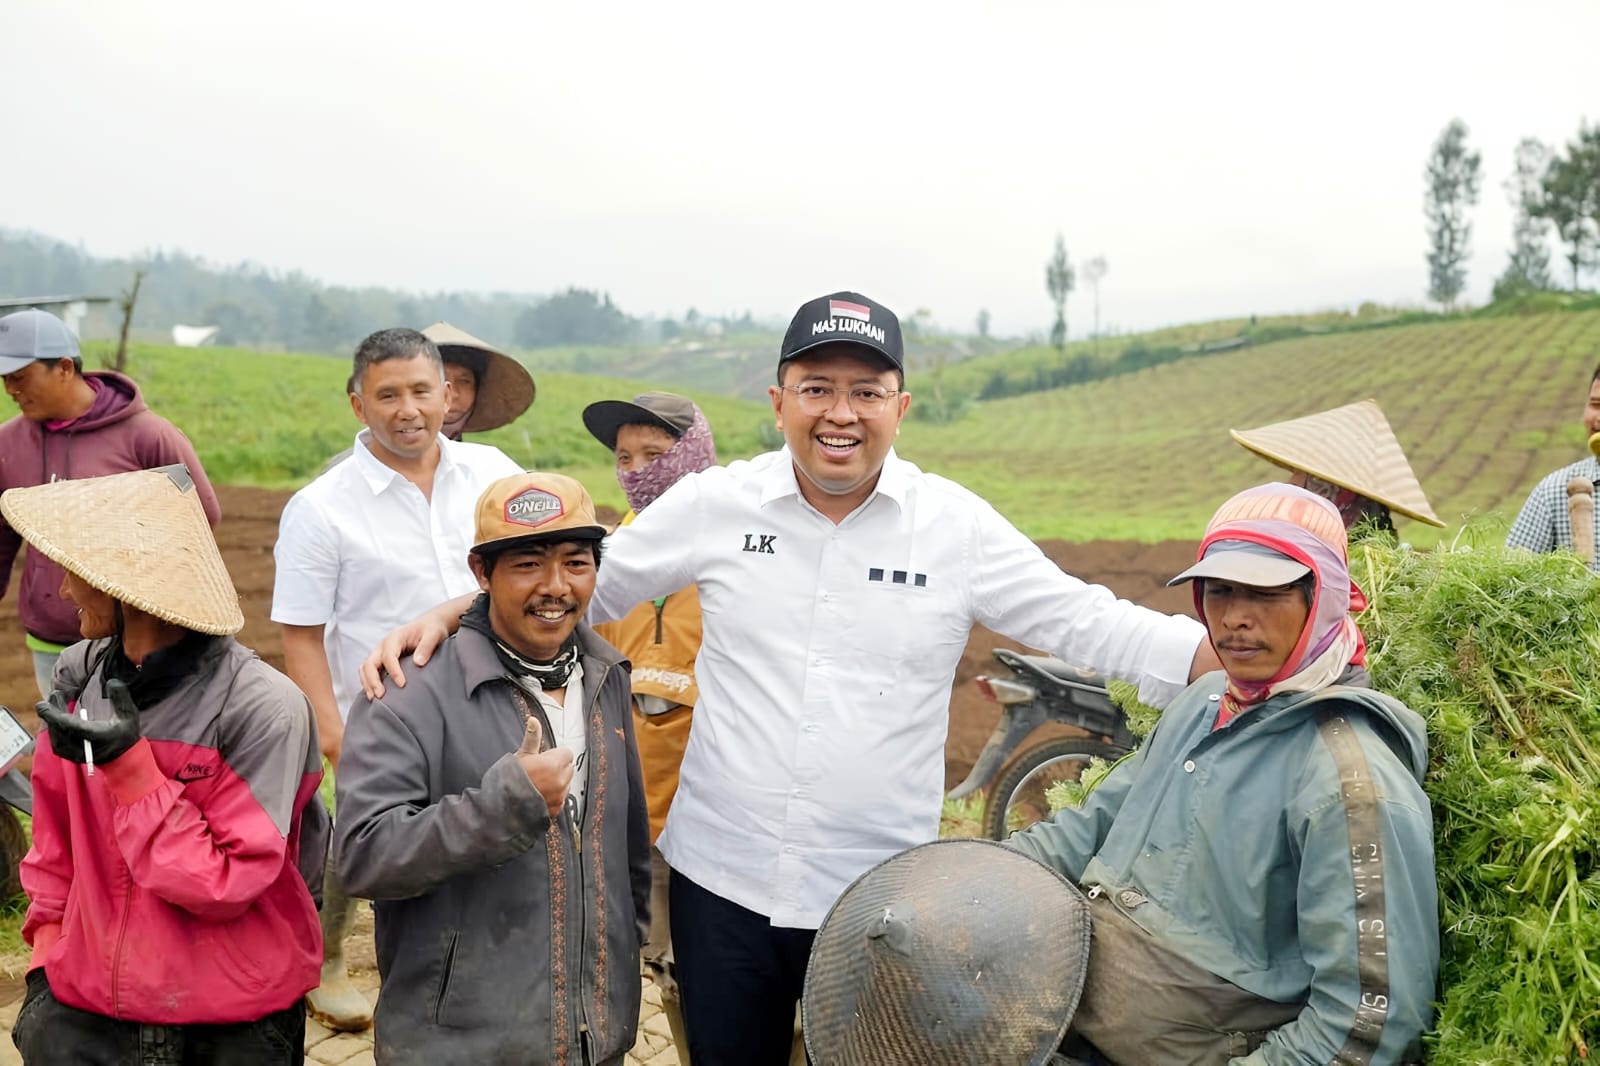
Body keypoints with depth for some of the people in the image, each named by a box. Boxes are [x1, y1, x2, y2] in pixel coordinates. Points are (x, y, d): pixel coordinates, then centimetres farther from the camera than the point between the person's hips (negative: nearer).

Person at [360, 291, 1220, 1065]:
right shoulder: (715, 504, -4)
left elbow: (1083, 621, -4)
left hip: (879, 897, 0)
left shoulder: (957, 527, -6)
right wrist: (449, 614, -5)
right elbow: (584, 581, 4)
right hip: (720, 877, 1)